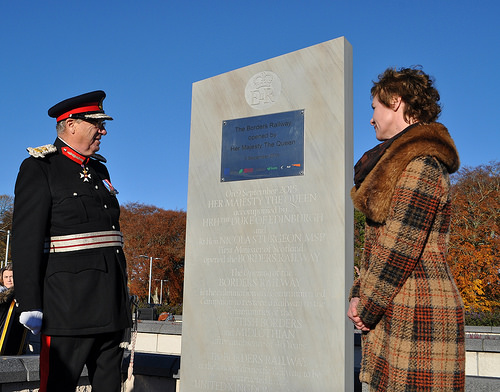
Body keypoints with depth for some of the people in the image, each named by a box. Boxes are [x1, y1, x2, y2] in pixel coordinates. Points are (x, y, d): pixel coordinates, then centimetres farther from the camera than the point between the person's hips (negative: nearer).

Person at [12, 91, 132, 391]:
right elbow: (26, 239, -10)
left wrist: (123, 286, 16)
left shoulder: (100, 170, 19)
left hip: (112, 303, 7)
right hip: (69, 297, -7)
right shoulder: (39, 168, -2)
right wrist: (30, 304, -16)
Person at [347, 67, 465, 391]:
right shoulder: (401, 161, 18)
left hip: (415, 314, -10)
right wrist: (359, 294, 8)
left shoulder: (419, 166, -15)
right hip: (401, 313, 10)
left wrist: (367, 307, -10)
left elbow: (401, 249, -20)